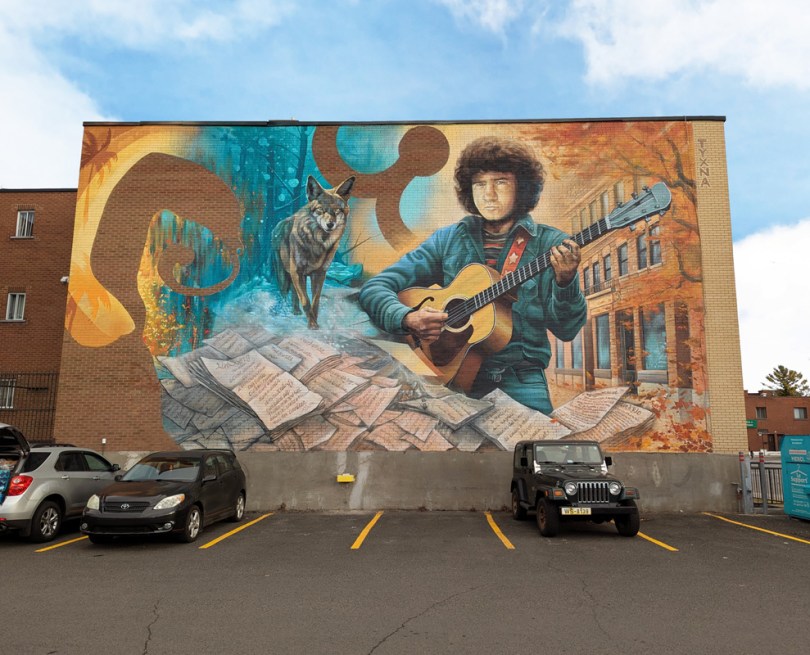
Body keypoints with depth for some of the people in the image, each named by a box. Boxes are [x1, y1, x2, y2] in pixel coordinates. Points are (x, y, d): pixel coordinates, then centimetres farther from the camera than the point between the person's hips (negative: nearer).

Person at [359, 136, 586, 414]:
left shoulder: (551, 245, 3)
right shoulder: (448, 240, 6)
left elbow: (566, 330, -2)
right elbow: (375, 288, 3)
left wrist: (564, 282, -21)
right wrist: (408, 318, -17)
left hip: (519, 373, 0)